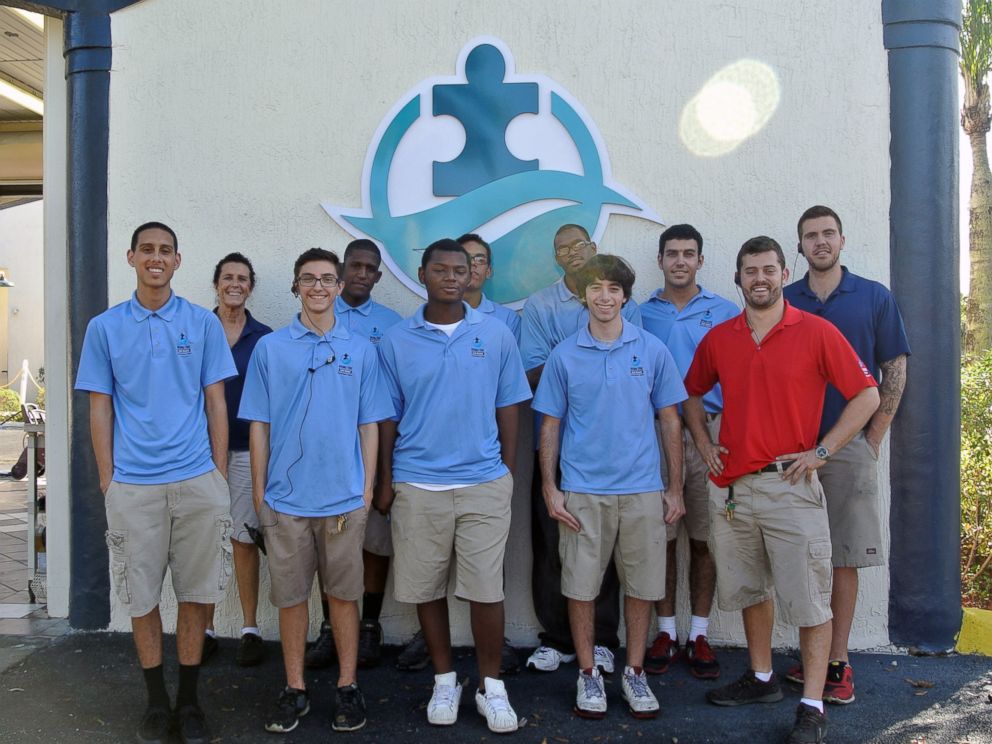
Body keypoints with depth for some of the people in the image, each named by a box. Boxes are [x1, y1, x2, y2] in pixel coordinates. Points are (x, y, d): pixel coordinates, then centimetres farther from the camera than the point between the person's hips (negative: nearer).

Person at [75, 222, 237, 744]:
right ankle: (156, 702, 24)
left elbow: (215, 402, 5)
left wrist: (219, 474, 1)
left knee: (196, 592, 7)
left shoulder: (203, 323, 4)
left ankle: (189, 700, 22)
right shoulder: (104, 328, 5)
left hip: (197, 482, 0)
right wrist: (107, 480, 1)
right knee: (141, 595, 7)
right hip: (132, 485, 0)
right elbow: (100, 408, 6)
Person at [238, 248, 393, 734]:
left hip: (345, 497, 0)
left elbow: (369, 424, 6)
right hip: (285, 497, 0)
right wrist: (258, 491, 2)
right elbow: (259, 424, 5)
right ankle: (295, 690, 22)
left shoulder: (360, 350, 4)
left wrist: (367, 486, 1)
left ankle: (347, 686, 21)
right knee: (290, 595, 9)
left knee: (343, 593, 8)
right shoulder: (270, 348, 4)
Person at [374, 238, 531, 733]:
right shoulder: (396, 341, 3)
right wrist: (385, 481, 3)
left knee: (486, 590, 1)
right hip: (417, 485, 1)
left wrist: (507, 472, 5)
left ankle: (491, 687, 19)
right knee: (427, 589, 9)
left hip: (484, 483, 0)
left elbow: (507, 409, 7)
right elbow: (388, 416, 6)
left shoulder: (496, 335, 3)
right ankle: (444, 682, 27)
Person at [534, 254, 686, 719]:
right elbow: (550, 425, 4)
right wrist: (550, 490, -2)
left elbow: (669, 420, 6)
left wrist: (675, 489, 4)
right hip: (582, 492, 0)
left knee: (641, 586, 8)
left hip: (643, 489, 1)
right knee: (581, 586, 5)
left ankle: (635, 672, 25)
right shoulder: (564, 355, 1)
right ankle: (587, 673, 22)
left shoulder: (652, 350, 2)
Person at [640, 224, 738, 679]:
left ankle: (699, 636, 15)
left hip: (709, 432, 0)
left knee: (703, 538, 4)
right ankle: (665, 633, 17)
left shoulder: (725, 313, 8)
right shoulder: (640, 314, 10)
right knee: (661, 536, 4)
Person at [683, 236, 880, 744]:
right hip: (732, 485, 5)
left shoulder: (816, 332, -5)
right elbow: (692, 394, 22)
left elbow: (866, 396, -3)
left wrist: (821, 451, -9)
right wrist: (703, 444, 8)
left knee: (808, 598, -1)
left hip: (790, 484, -4)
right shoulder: (718, 338, 7)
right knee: (749, 588, 17)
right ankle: (761, 679, 34)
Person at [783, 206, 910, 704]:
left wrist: (872, 441, -1)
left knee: (843, 559, 0)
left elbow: (895, 372, 4)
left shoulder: (875, 298, 4)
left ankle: (837, 662, 8)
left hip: (849, 447, -2)